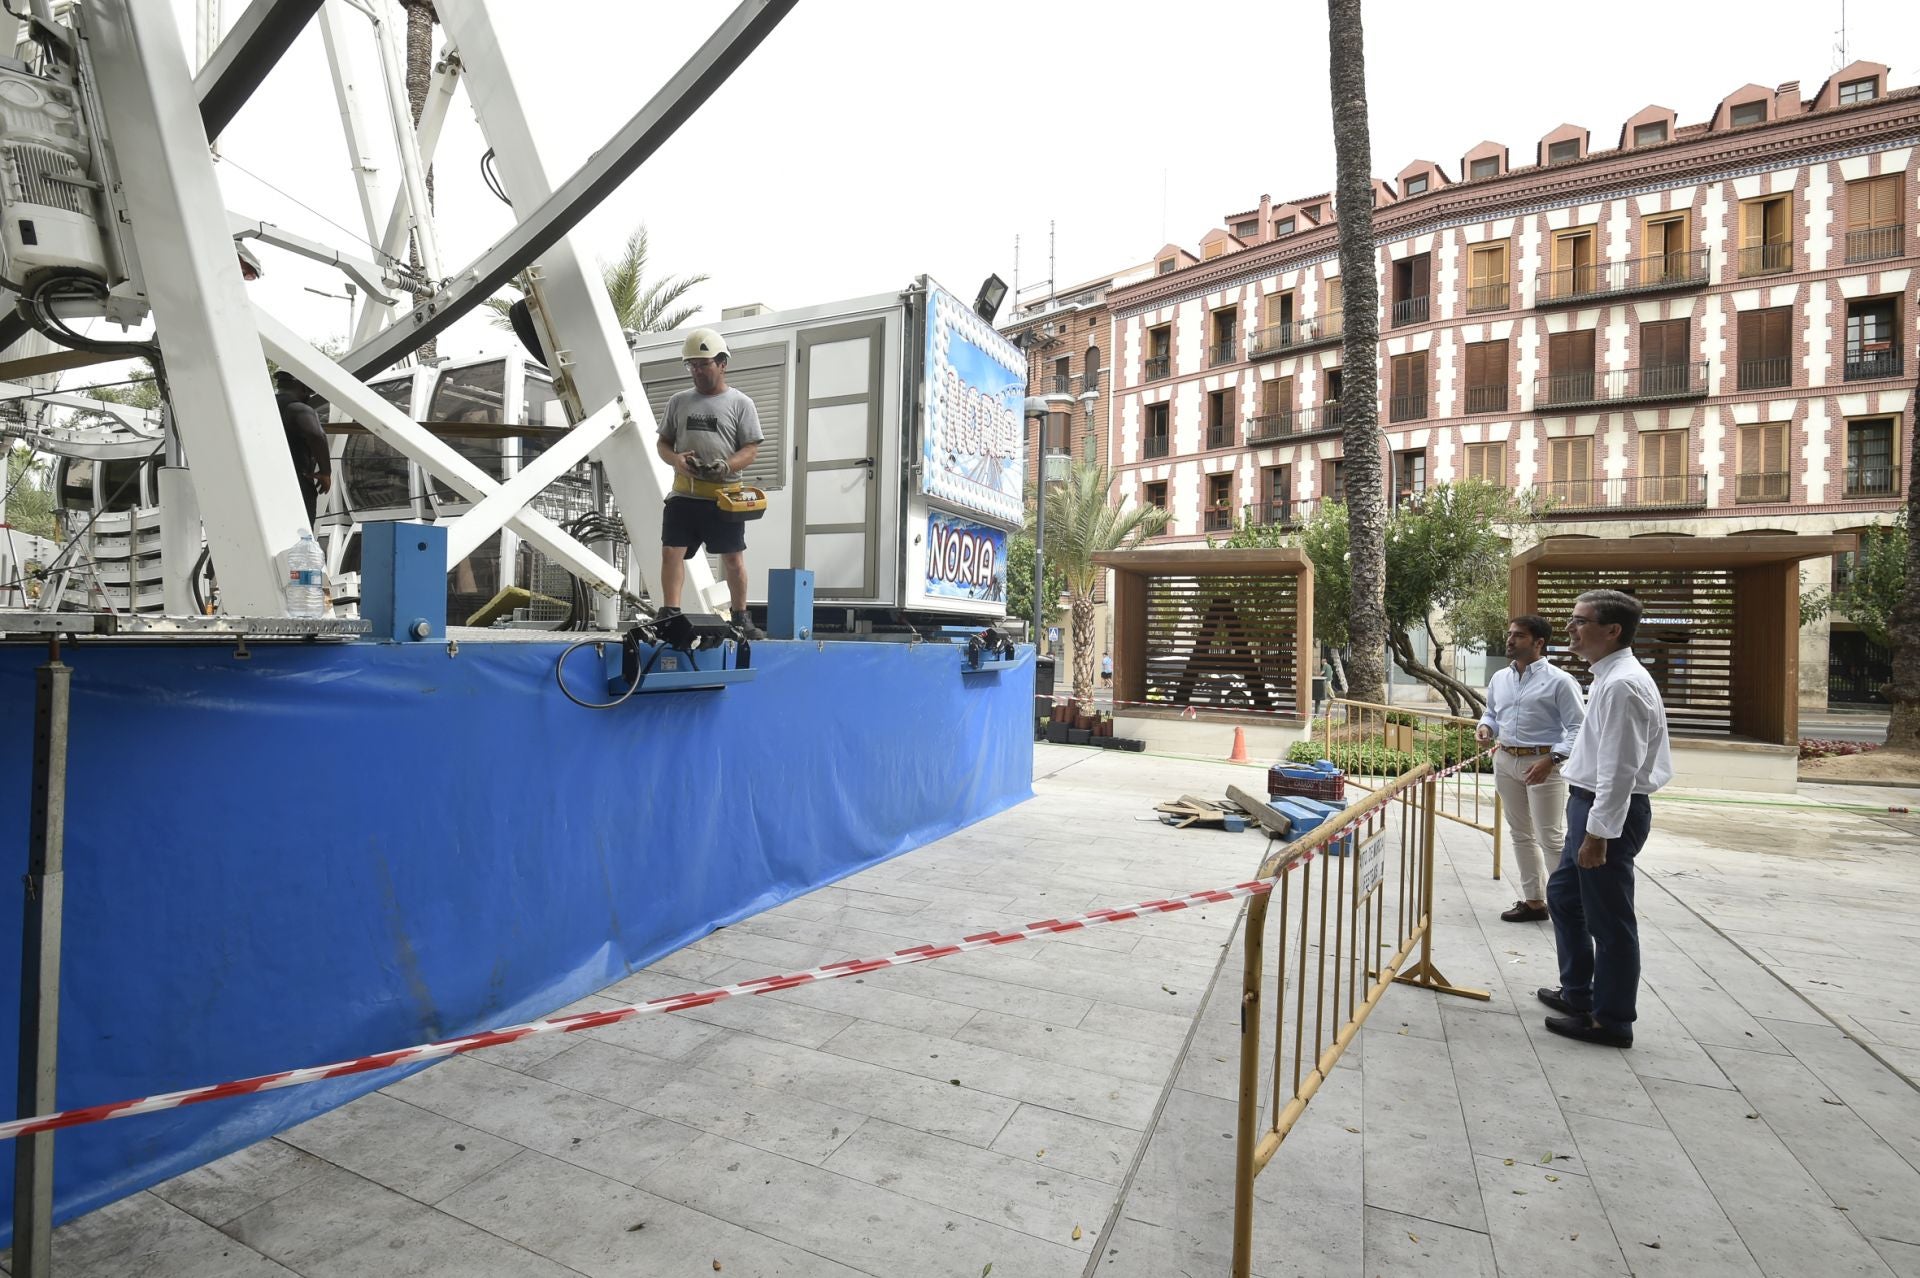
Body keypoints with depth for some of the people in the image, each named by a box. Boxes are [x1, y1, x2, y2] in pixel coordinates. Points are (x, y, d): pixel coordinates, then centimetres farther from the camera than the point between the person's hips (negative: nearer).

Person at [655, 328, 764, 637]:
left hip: (723, 496, -3)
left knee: (733, 558, 4)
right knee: (671, 552, -3)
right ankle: (670, 614, 5)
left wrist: (727, 466, -21)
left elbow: (751, 449, -3)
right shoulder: (679, 402, 12)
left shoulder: (740, 403, 2)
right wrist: (675, 459, -7)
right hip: (684, 494, 3)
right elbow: (662, 443, 16)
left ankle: (740, 617, 17)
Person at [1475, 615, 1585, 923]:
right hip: (1506, 761, 7)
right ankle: (1534, 900, 24)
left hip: (1542, 764, -6)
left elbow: (1578, 728, -12)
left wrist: (1551, 760, -22)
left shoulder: (1558, 681, -11)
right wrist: (1486, 727, -1)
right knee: (1520, 834, 13)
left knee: (1550, 836, -4)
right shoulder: (1499, 678, 8)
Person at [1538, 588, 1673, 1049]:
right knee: (1564, 895, 21)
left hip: (1610, 811, -11)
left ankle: (1611, 1021, 18)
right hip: (1594, 805, 11)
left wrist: (1599, 833, -23)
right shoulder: (1611, 677, 10)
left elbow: (1620, 770, -25)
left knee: (1608, 919, 3)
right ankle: (1578, 993, 36)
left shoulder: (1621, 684, -22)